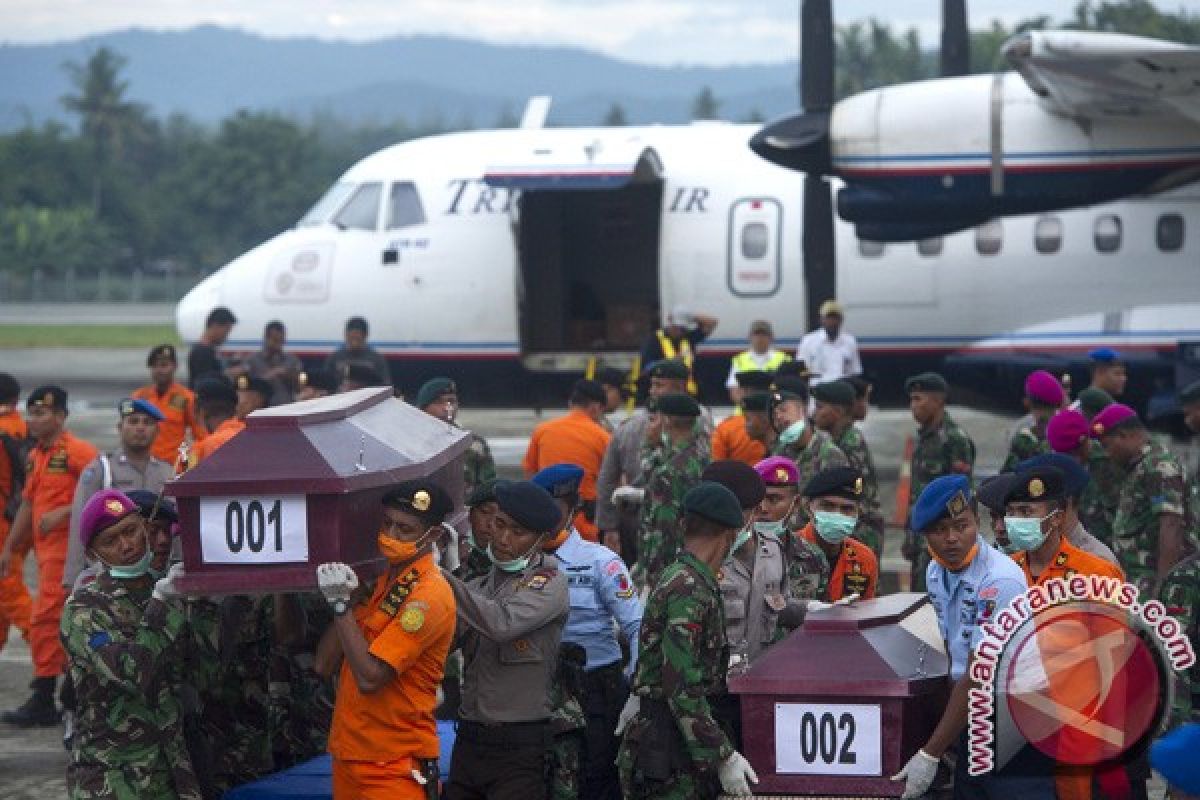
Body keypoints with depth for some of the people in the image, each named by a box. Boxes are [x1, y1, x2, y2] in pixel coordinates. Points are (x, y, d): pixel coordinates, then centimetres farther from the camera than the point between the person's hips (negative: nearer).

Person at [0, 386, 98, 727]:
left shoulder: (77, 451, -11)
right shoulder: (35, 456, 17)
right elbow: (28, 504, 25)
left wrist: (63, 513, -22)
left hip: (67, 549, -9)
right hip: (47, 551, 9)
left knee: (45, 620, -11)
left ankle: (42, 702, -9)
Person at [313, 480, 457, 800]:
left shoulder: (429, 595, -15)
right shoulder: (380, 584, 11)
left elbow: (369, 677, -22)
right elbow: (325, 665, 6)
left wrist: (341, 603, -16)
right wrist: (342, 600, -4)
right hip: (349, 758, 8)